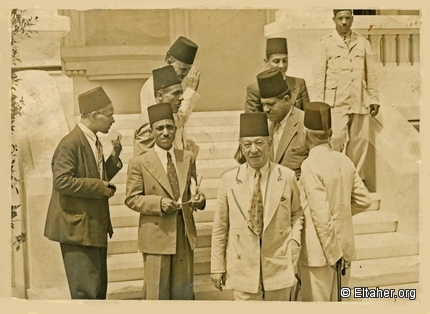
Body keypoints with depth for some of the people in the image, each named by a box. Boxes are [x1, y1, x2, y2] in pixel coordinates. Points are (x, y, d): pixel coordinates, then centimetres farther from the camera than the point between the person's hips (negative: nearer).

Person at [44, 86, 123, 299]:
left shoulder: (94, 142, 13)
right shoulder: (70, 144, -16)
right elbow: (61, 181, -23)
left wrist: (114, 158, 4)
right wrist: (99, 187, -20)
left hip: (95, 227, 10)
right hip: (77, 228, -10)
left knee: (99, 288, 15)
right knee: (87, 290, -7)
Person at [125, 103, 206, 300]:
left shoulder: (187, 158, 9)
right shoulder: (139, 163, -3)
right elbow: (131, 198, -5)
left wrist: (198, 198, -9)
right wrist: (159, 203, -20)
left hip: (185, 234, 4)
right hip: (156, 236, -4)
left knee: (184, 293, 13)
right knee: (157, 293, 5)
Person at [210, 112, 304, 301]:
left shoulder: (287, 177, -3)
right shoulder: (229, 180, -4)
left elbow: (297, 213, 11)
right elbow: (220, 227, 1)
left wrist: (294, 240, -6)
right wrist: (217, 267, 2)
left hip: (279, 267, 1)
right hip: (243, 269, 0)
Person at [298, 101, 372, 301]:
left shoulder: (310, 166, -19)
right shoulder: (345, 161, 0)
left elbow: (321, 216, -22)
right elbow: (364, 200, 8)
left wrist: (333, 254, -14)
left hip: (319, 252, -6)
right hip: (345, 247, 7)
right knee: (338, 302, 18)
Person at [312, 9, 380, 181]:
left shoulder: (363, 43, 12)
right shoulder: (324, 43, 4)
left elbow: (370, 74, 13)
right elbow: (319, 75, 2)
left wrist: (374, 99, 8)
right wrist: (320, 104, -4)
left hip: (360, 102, 3)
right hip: (335, 102, -3)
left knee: (359, 141, 3)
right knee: (335, 140, -11)